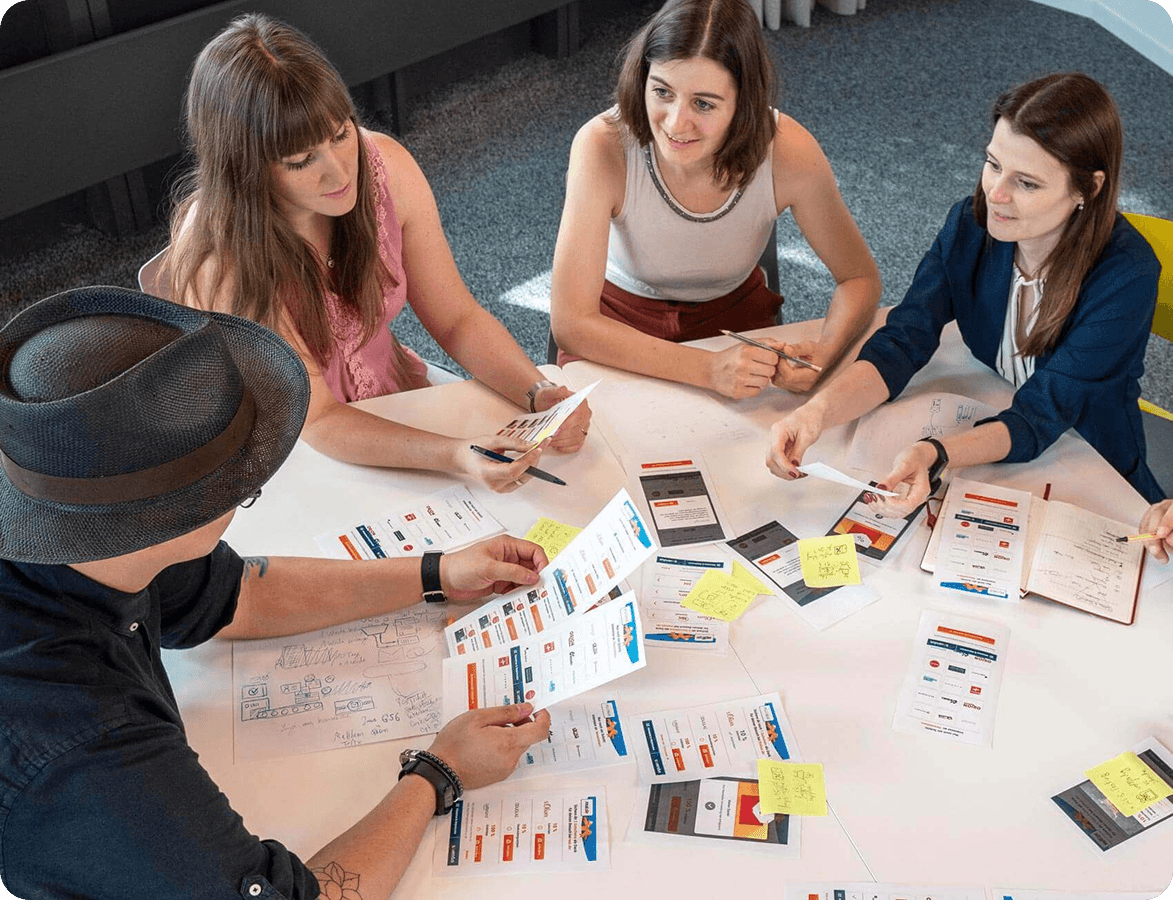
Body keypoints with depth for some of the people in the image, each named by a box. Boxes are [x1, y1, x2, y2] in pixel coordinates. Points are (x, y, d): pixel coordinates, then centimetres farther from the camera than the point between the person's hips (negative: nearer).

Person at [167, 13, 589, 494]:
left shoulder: (385, 165, -14)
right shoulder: (215, 253, -28)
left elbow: (457, 318, -7)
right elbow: (314, 418, -26)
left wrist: (540, 396, -25)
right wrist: (456, 456, -41)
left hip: (398, 392, 4)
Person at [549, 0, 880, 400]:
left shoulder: (788, 153, -24)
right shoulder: (604, 146, -30)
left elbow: (860, 278, -8)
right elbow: (571, 322, -30)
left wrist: (822, 353, -30)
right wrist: (709, 369, -39)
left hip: (735, 315, 4)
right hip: (620, 329, -3)